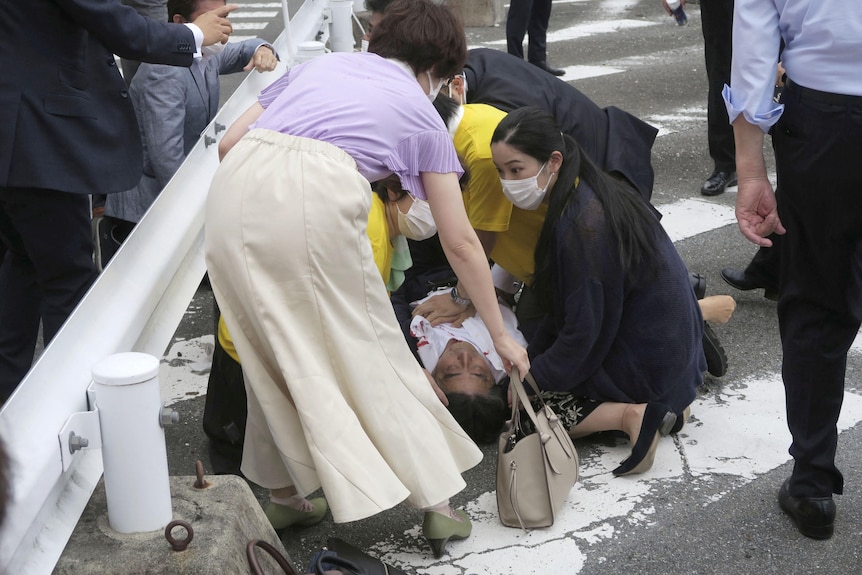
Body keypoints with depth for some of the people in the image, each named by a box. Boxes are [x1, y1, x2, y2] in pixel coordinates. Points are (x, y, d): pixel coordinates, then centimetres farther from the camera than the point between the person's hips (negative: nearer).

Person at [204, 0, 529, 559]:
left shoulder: (318, 65, 32)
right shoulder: (421, 112, 23)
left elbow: (229, 142, 24)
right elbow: (461, 243, 23)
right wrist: (501, 335, 30)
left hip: (235, 186, 4)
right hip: (318, 197, -4)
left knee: (275, 351, 19)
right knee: (372, 353, 11)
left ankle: (284, 493, 29)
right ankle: (437, 501, 19)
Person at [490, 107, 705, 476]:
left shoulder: (581, 226, -27)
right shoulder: (587, 193, 2)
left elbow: (582, 335, -22)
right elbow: (569, 308, 10)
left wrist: (530, 379, -9)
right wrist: (530, 358, 7)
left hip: (647, 361, -9)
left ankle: (630, 414, -12)